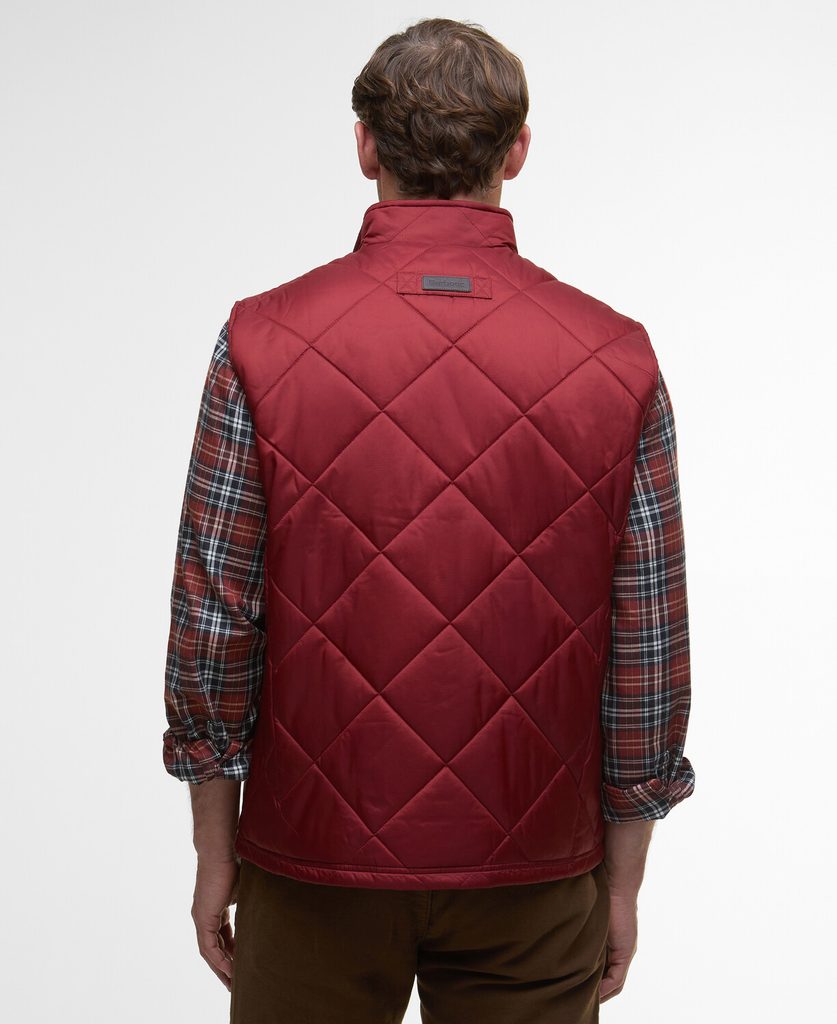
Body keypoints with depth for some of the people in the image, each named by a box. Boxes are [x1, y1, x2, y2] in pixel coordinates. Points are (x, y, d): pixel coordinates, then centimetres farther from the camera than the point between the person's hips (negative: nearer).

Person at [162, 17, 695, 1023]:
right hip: (532, 871, 1)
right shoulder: (617, 357, -8)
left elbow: (213, 625, -8)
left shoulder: (265, 342, -10)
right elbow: (651, 651, -5)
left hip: (314, 865, 0)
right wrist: (621, 882, 7)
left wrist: (214, 853, 5)